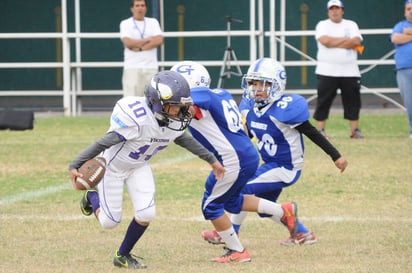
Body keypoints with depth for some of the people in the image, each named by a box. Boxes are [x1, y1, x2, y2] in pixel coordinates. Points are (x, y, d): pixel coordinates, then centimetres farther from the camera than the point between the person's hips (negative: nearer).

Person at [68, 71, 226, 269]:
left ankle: (123, 256, 16)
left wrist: (212, 160, 14)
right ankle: (92, 197, 37)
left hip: (139, 167, 6)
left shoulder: (176, 120, -17)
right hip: (113, 164, -5)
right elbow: (104, 143, -35)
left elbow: (183, 139, 7)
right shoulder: (137, 118, -39)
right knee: (110, 222, 1)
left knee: (146, 214, -9)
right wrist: (75, 165, -38)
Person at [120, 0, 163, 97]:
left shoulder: (153, 22, 12)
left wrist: (139, 47, -10)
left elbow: (159, 40, -4)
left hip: (151, 67, 2)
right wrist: (148, 39, -5)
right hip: (132, 67, -2)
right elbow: (127, 42, -11)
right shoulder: (125, 23, 5)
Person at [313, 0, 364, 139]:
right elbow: (325, 41, -14)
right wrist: (346, 40, -7)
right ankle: (321, 130, 1)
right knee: (323, 101, -4)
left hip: (349, 72, 2)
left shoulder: (351, 25, 11)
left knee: (353, 101, 2)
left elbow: (357, 42, -7)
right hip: (327, 71, -2)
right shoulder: (322, 25, 5)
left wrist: (334, 42, -9)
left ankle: (355, 130, 9)